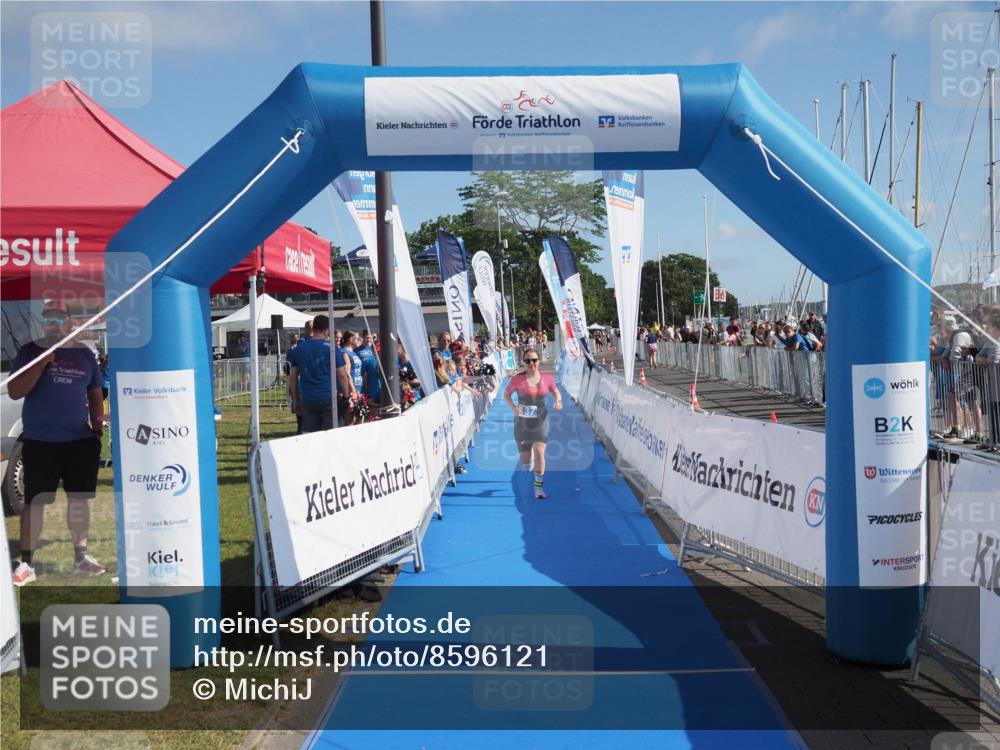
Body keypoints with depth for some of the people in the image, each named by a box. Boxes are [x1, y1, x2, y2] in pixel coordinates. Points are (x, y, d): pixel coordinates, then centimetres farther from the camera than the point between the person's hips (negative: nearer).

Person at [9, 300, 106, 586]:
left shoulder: (85, 354, 9)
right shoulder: (30, 351, 1)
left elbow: (95, 394, 16)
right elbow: (14, 392, -6)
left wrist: (98, 428, 8)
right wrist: (42, 363, -17)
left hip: (80, 441, 3)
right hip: (39, 442, -3)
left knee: (79, 499, 8)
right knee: (34, 502, -1)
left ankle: (81, 557, 19)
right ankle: (27, 563, 6)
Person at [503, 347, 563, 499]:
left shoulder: (546, 378, -4)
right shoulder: (517, 379, -9)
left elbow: (556, 392, 11)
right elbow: (506, 394, 2)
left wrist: (558, 402, -11)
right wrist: (513, 407, -16)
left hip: (540, 420, 0)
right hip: (522, 422, 0)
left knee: (539, 452, -14)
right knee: (525, 460, 5)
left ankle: (539, 487, 1)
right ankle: (530, 459, 46)